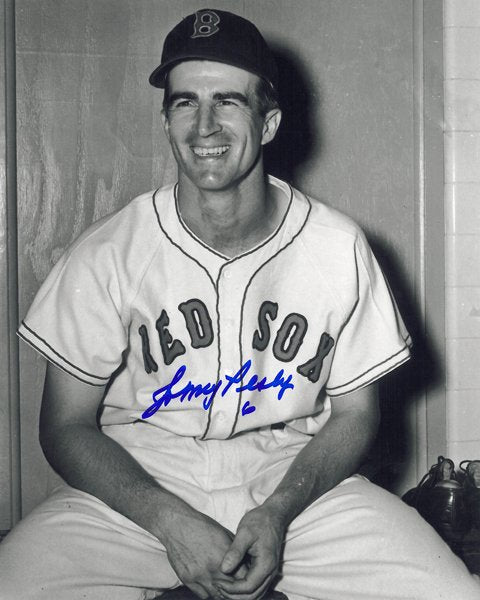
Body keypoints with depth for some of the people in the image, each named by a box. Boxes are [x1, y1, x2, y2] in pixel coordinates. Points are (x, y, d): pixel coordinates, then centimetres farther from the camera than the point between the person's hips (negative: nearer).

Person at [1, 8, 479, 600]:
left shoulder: (339, 249, -5)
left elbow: (354, 411, 3)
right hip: (137, 486, -1)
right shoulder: (106, 255, -8)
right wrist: (172, 523, -18)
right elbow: (66, 424, -3)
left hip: (296, 479, 2)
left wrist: (278, 511, -14)